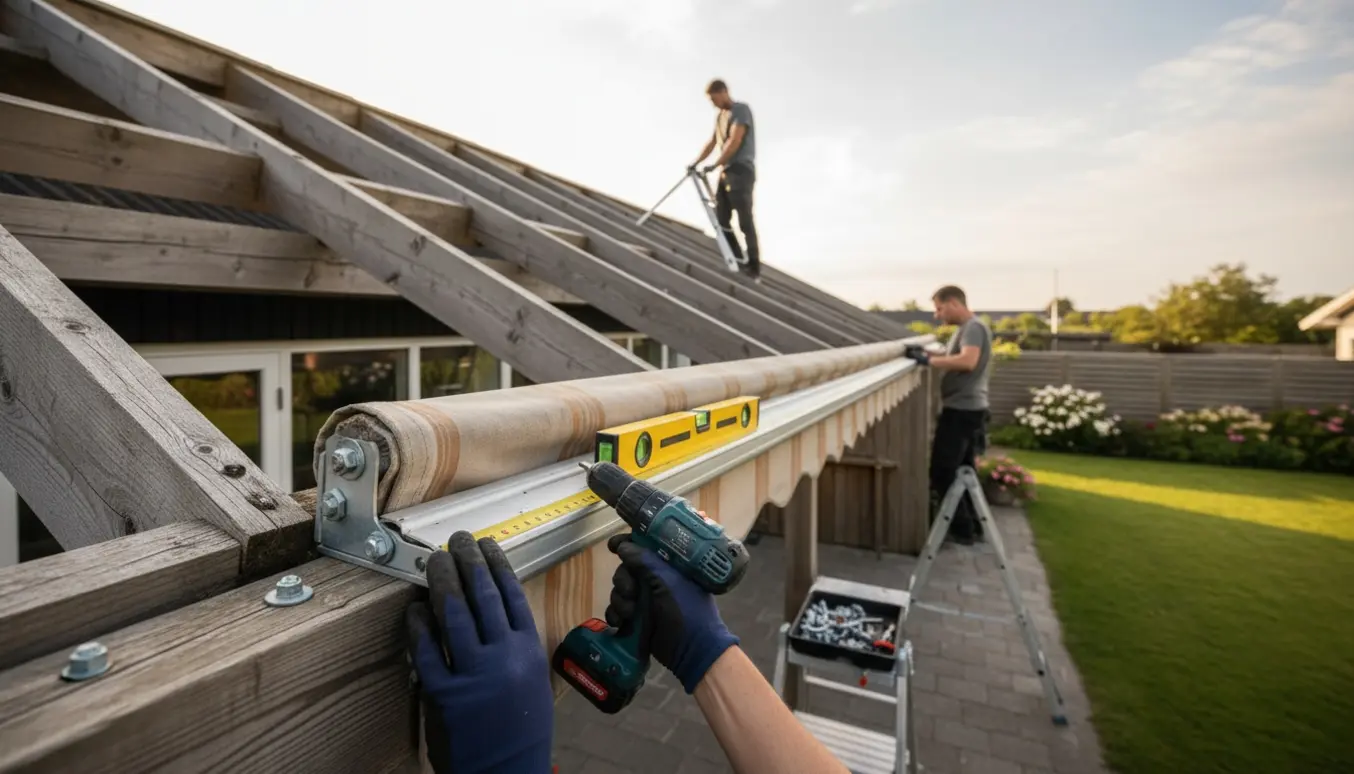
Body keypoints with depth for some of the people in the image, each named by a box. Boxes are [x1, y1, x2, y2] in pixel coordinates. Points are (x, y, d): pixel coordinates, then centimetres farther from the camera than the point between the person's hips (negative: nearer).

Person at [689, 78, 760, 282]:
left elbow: (735, 141, -15)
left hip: (741, 171, -8)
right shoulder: (720, 116, 20)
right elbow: (712, 142, 22)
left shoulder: (741, 109, -4)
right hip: (726, 171, 8)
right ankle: (738, 261, 7)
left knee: (745, 222, -11)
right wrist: (696, 162, 12)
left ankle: (754, 268, -8)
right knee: (721, 220, 2)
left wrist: (715, 165, -18)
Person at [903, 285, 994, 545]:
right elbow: (952, 358, 16)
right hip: (966, 409, 10)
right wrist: (925, 353, 1)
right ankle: (972, 524, 26)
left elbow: (968, 361, -30)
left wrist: (929, 360, -26)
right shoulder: (964, 329, 17)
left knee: (942, 471, -5)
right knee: (963, 469, 17)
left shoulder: (974, 327, -15)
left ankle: (962, 529, 2)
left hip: (962, 410, -10)